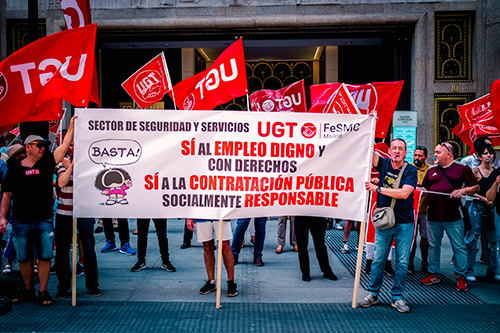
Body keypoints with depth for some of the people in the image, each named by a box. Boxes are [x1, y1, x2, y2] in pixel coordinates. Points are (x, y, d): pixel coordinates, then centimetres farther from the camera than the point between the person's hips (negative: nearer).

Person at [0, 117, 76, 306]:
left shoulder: (47, 162, 5)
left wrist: (72, 126, -10)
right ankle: (28, 291, 24)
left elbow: (64, 146, -4)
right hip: (21, 221, 0)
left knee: (45, 256, 2)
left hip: (44, 221, 0)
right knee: (23, 258, 8)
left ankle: (43, 292, 13)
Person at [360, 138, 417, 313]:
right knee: (378, 260, 6)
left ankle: (397, 297, 17)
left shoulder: (411, 170, -5)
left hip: (404, 223, -1)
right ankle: (373, 294, 19)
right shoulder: (383, 164, 3)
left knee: (402, 262, 4)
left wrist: (378, 188, -16)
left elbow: (404, 193, -17)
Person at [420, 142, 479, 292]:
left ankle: (461, 277, 11)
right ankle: (433, 274, 22)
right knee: (433, 246, 10)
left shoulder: (462, 168, 1)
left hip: (453, 217, -4)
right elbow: (425, 189, 21)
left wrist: (462, 191, -15)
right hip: (433, 216, 4)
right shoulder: (431, 170, 14)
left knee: (459, 247, 1)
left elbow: (476, 187, 1)